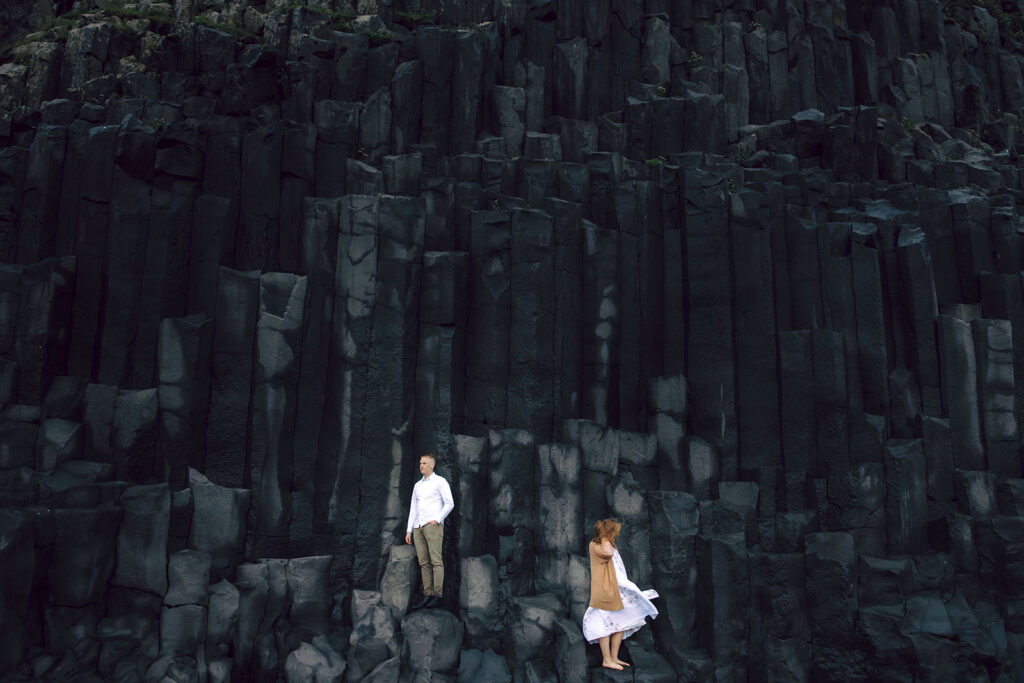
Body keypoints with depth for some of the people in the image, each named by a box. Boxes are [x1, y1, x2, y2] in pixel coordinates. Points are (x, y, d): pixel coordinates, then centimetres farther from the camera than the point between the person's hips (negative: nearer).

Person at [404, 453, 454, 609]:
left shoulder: (439, 481, 5)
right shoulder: (417, 485, 22)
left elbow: (449, 503, -1)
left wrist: (437, 519, -9)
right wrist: (409, 530, 14)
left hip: (433, 525, -6)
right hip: (418, 527, 6)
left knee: (436, 561, -10)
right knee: (423, 563, 1)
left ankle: (437, 595, -12)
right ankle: (427, 595, 0)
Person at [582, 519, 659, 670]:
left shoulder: (611, 546, 20)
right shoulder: (594, 545, -8)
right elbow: (607, 553, -28)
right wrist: (605, 538, -13)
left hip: (617, 590, 9)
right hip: (604, 590, -9)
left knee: (621, 624, 8)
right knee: (605, 624, -5)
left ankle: (614, 657, 16)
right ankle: (607, 660, 1)